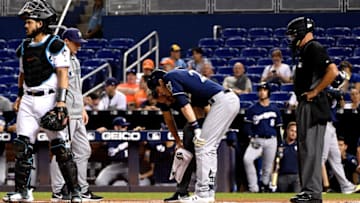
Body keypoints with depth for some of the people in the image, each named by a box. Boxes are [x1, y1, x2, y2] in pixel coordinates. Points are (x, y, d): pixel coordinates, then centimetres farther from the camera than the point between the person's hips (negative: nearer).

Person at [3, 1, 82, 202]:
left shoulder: (56, 45, -7)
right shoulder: (25, 47, 15)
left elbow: (62, 74, -13)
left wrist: (61, 101, -21)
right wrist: (20, 96, 17)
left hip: (48, 99, -7)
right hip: (28, 101, 7)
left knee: (60, 147, -7)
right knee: (22, 146, 1)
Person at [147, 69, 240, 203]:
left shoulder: (170, 77, 1)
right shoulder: (181, 74, 27)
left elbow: (184, 105, -11)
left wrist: (196, 130, -18)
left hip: (221, 101, -9)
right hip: (233, 99, 9)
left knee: (202, 146, -7)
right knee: (210, 148, 15)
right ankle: (209, 192, 15)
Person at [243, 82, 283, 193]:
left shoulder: (275, 109, 11)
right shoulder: (252, 109, 6)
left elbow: (278, 128, 14)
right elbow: (247, 125, 3)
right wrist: (252, 138, -13)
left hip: (271, 141, 2)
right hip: (257, 140, -2)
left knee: (268, 167, 2)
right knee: (247, 159, -25)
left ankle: (264, 186, 20)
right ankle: (253, 187, -22)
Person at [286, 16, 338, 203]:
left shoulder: (314, 48, -12)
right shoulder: (304, 50, 19)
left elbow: (332, 71, -24)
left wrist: (315, 92, -19)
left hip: (313, 106, -11)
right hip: (304, 106, 11)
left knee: (311, 149, -12)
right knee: (304, 148, 13)